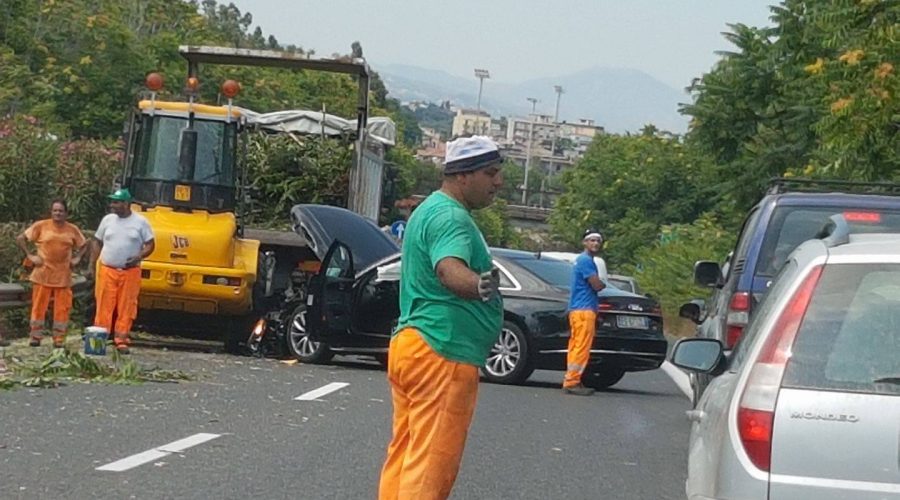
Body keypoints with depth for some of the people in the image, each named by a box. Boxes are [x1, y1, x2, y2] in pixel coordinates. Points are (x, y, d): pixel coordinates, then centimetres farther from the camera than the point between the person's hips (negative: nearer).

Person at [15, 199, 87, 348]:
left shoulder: (72, 230, 4)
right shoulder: (41, 226, -3)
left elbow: (83, 245, 19)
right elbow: (20, 239, 1)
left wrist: (77, 258, 3)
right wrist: (30, 255, -6)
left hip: (63, 276, 2)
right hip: (43, 274, -2)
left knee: (62, 308, 1)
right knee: (39, 306, 2)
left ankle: (59, 340, 10)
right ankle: (36, 338, 12)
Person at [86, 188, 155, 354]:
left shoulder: (140, 222, 1)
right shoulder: (108, 220, 9)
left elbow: (150, 244, 3)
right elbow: (97, 242, 14)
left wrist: (139, 256, -15)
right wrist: (92, 264, 7)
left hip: (130, 272, -2)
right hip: (106, 270, 2)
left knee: (126, 308, -1)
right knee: (104, 306, -1)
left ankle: (121, 341, 5)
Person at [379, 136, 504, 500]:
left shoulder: (429, 210, 18)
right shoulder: (451, 217, -15)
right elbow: (450, 270, -36)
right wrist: (480, 286, -56)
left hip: (409, 344, 11)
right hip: (443, 354, -11)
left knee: (404, 457, 13)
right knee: (432, 466, -10)